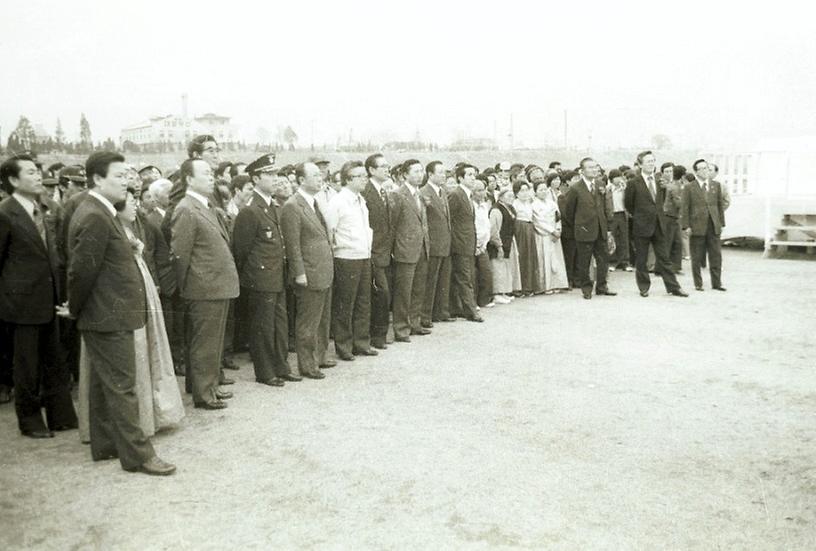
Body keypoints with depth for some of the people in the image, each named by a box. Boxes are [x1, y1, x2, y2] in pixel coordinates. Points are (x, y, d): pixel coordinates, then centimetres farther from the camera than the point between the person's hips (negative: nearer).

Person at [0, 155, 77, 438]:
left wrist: (59, 293, 9)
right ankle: (30, 421, 22)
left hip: (48, 301, 7)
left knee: (55, 364, 14)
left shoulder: (45, 212, 8)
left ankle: (61, 416, 24)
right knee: (27, 368, 7)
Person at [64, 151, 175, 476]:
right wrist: (75, 309, -6)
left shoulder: (100, 213, 12)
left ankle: (105, 446, 28)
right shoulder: (94, 218, -20)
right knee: (121, 387, -4)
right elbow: (82, 270, -20)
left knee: (103, 385, 17)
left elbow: (82, 269, 17)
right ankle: (137, 454, 3)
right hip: (109, 317, -10)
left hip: (105, 315, 10)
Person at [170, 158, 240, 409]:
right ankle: (203, 394, 13)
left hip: (219, 286, 9)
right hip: (205, 289, -9)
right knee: (204, 344, 2)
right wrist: (185, 288, -10)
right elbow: (180, 254, -16)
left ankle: (210, 386, 31)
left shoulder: (206, 207, 15)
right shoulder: (186, 210, -15)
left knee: (213, 341, 19)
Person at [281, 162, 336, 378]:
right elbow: (293, 245, -17)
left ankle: (319, 357, 33)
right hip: (310, 275, -9)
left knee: (323, 320, 19)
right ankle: (307, 365, 13)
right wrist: (299, 274, -18)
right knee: (308, 323, 2)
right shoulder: (292, 206, -15)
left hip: (325, 273, 9)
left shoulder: (315, 203, 14)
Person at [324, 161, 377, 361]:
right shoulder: (337, 201, -13)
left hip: (365, 258, 8)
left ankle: (362, 344, 24)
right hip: (346, 260, -8)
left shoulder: (361, 200, 13)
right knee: (344, 306, 3)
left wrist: (368, 249, 15)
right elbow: (329, 231, -15)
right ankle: (343, 347, 14)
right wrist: (338, 248, -10)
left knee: (363, 303, 13)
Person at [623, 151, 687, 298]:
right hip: (641, 226, -3)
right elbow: (628, 204, 3)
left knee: (664, 258, 6)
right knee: (641, 260, 6)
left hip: (660, 225, 3)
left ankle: (673, 287, 8)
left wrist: (657, 213, 15)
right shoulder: (634, 183, -8)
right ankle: (644, 288, 17)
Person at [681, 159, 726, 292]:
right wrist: (686, 226, -9)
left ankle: (716, 283, 12)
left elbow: (720, 205, 14)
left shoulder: (716, 185, 12)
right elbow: (685, 208, -3)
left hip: (714, 227, 3)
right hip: (697, 227, -3)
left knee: (716, 256, 4)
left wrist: (721, 223, 9)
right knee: (697, 258, 3)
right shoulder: (689, 187, -1)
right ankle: (698, 284, 13)